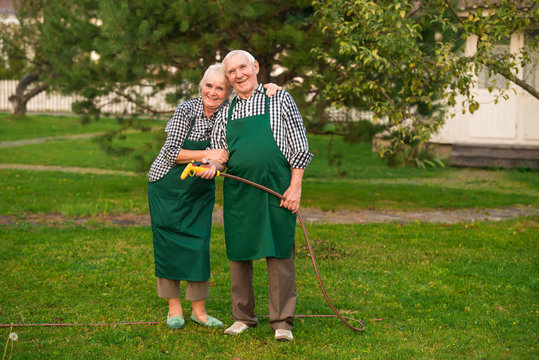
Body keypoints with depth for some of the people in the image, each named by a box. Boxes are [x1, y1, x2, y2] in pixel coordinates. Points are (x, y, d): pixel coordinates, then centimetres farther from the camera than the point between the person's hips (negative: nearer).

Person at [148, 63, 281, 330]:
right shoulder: (186, 110, -16)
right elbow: (172, 153, -18)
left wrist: (267, 93, -23)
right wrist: (207, 155, -27)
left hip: (201, 190, 2)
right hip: (168, 186, -2)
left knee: (198, 245, -2)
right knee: (169, 244, 1)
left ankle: (199, 310, 8)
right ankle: (174, 308, 12)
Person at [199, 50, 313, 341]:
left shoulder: (279, 99, 3)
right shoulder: (226, 112, 14)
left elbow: (299, 147, 1)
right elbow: (220, 150, 17)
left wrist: (295, 187, -6)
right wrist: (213, 166, -6)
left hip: (276, 191, -4)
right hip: (238, 192, 4)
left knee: (279, 254, -3)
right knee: (238, 255, 6)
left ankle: (282, 322, 3)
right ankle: (243, 317, 19)